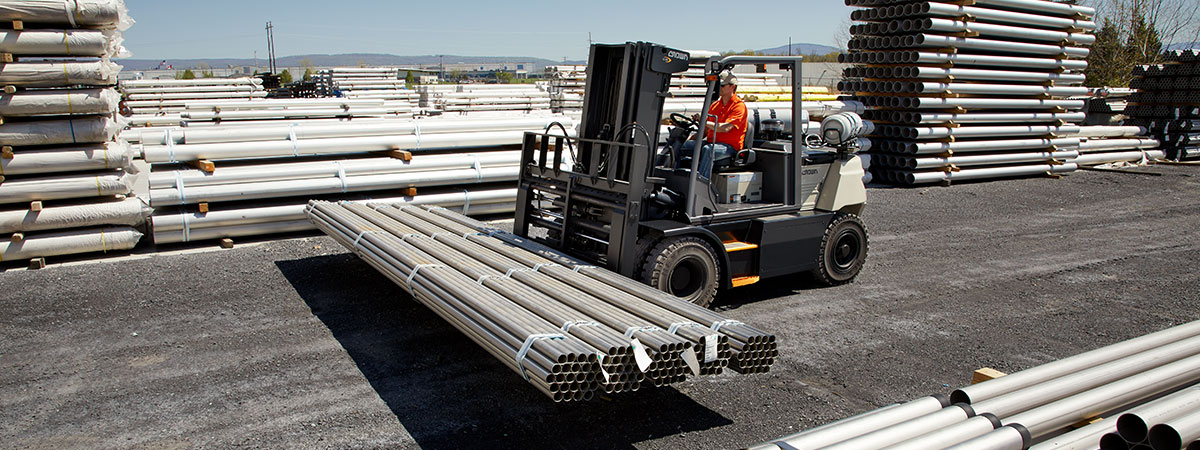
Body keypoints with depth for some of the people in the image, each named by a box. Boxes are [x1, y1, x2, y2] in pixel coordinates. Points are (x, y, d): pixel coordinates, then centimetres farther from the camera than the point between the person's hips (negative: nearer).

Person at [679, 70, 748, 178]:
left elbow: (725, 128, -21)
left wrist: (704, 121, -25)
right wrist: (691, 138, 4)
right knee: (682, 145, -13)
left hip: (730, 146, -7)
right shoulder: (715, 105, 20)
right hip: (711, 142, 7)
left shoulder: (739, 106, -5)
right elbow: (706, 129, 21)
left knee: (708, 149, -39)